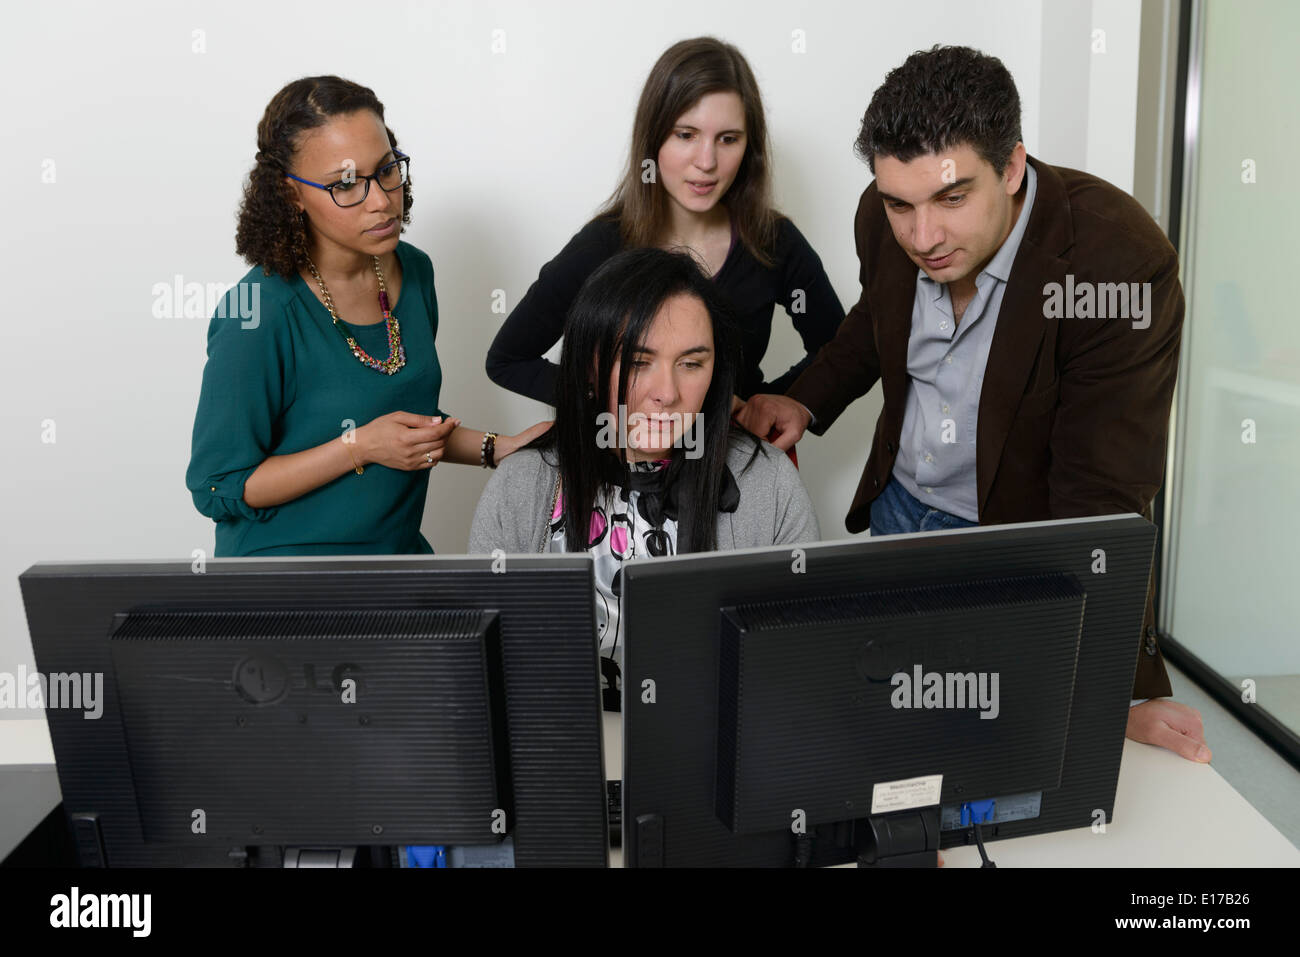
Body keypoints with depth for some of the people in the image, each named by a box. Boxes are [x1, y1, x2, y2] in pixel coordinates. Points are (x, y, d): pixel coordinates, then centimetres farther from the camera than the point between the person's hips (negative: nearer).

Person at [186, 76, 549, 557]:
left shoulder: (413, 271, -2)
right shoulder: (255, 317, -22)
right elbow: (217, 489, -17)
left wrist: (496, 448, -4)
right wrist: (359, 448, -24)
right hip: (288, 556, -5)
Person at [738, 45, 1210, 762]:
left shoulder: (1120, 259, -30)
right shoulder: (883, 221, -14)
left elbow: (1105, 494, -29)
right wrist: (804, 402, -2)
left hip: (1024, 538, -5)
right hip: (897, 511, 5)